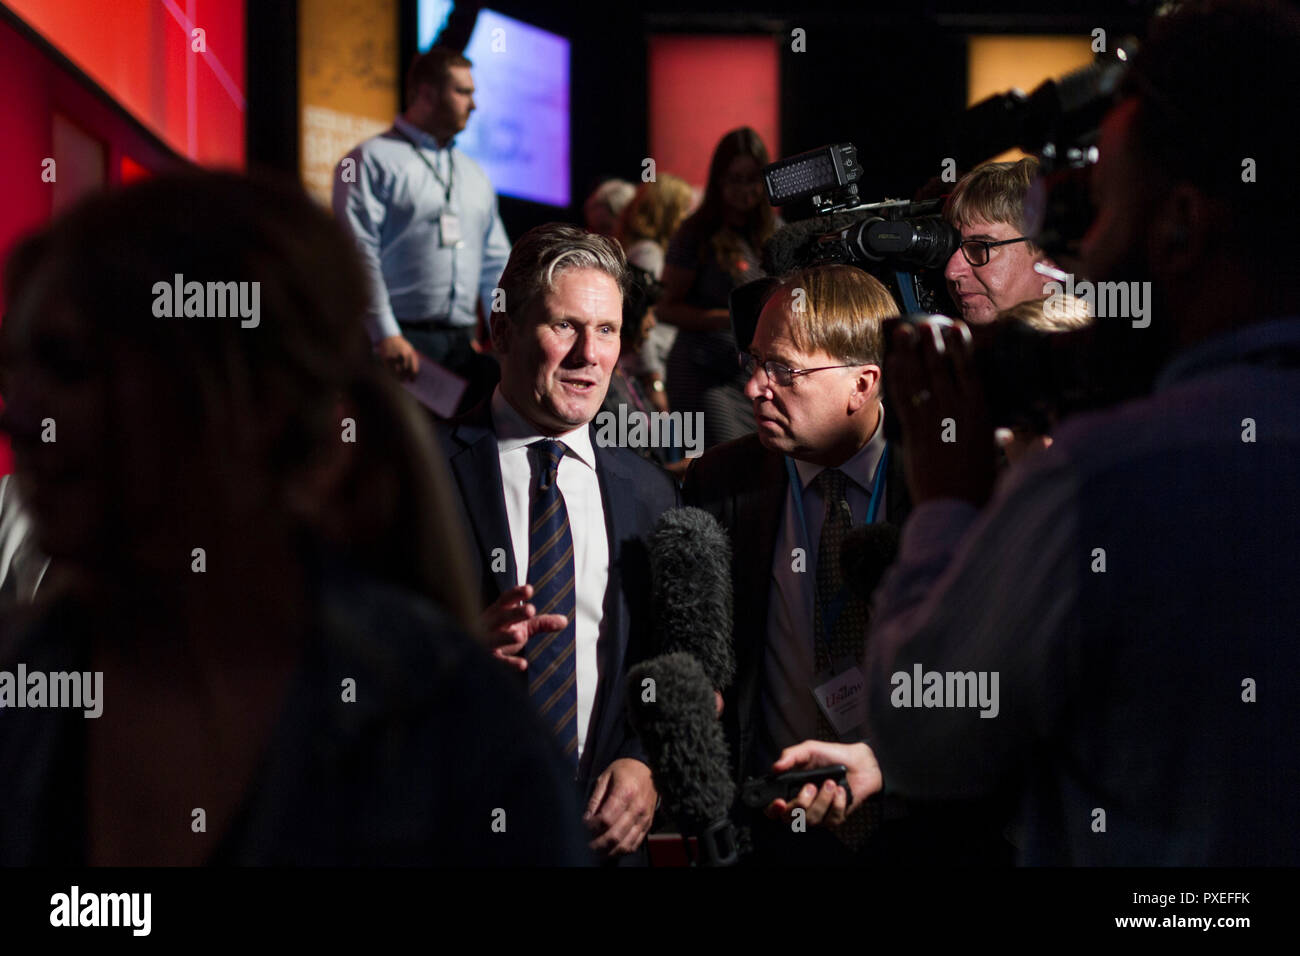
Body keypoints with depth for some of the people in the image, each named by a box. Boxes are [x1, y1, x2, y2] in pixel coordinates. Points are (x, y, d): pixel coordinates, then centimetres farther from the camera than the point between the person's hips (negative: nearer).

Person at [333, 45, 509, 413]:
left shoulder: (474, 175, 23)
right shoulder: (371, 161, 1)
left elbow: (496, 265, 23)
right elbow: (360, 255, -9)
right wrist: (386, 336, -18)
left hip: (463, 342, 6)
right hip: (400, 341, -6)